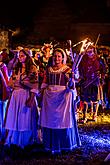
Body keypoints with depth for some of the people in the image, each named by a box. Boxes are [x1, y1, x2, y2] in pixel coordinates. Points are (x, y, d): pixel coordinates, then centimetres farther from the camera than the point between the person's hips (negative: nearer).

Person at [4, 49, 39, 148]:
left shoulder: (32, 68, -3)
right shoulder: (16, 68, 14)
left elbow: (35, 85, -9)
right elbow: (11, 83, 16)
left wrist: (31, 98, -16)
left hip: (27, 95, -5)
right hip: (16, 96, 5)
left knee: (25, 118, 3)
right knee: (14, 117, 8)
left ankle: (25, 141, 17)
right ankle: (13, 139, 21)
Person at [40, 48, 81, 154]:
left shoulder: (67, 69, 2)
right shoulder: (49, 69, 11)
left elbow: (71, 86, -3)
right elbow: (44, 84, 12)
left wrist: (72, 80, -22)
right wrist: (42, 94, 6)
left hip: (63, 96, -3)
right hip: (50, 97, 3)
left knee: (63, 119, 1)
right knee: (50, 120, 7)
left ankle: (64, 144, 17)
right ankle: (51, 145, 20)